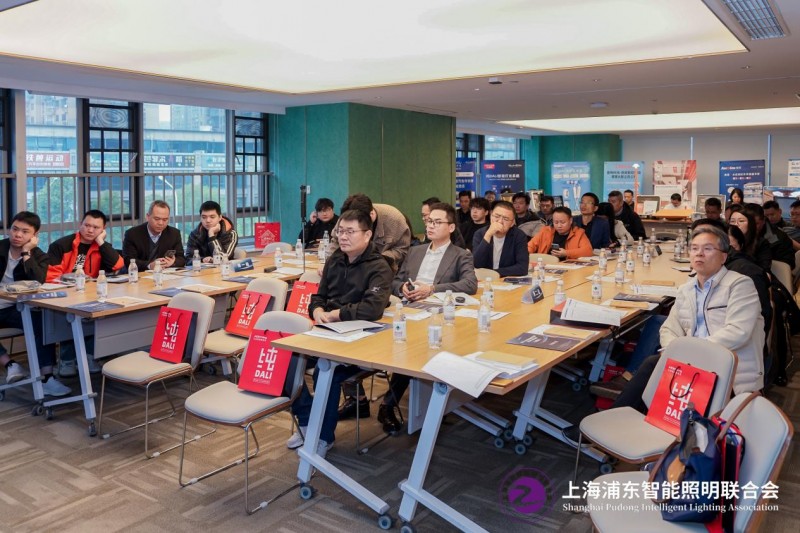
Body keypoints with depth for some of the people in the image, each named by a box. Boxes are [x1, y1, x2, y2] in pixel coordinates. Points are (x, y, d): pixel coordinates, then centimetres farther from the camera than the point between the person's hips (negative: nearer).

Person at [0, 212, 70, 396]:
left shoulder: (39, 257, 1)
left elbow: (38, 282, -20)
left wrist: (26, 253, -19)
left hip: (17, 309, -1)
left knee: (42, 323, -30)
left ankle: (46, 378, -29)